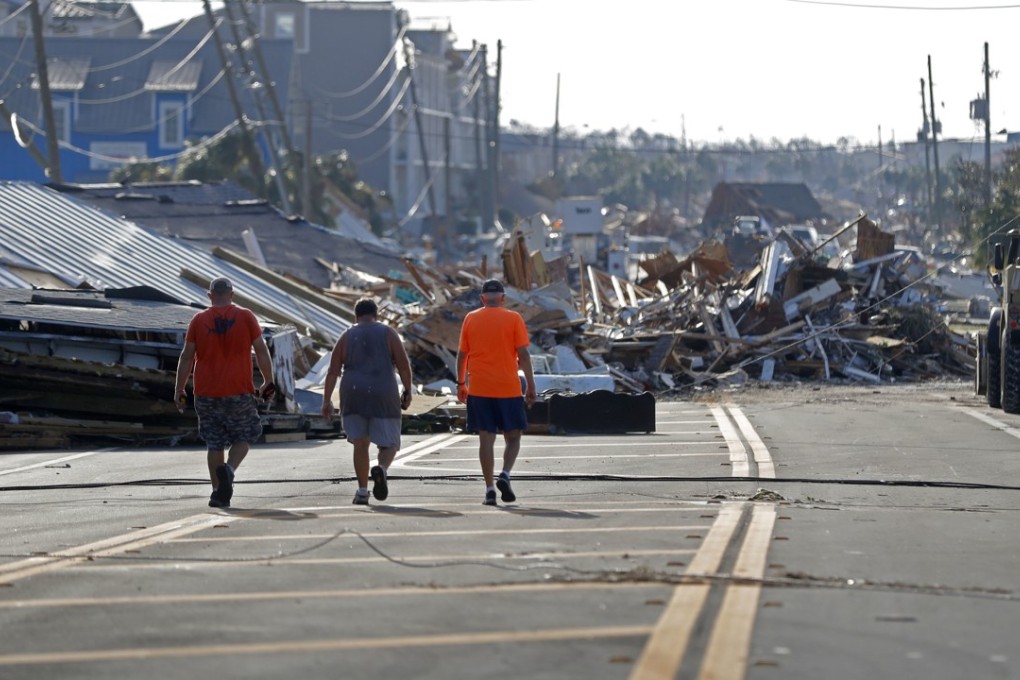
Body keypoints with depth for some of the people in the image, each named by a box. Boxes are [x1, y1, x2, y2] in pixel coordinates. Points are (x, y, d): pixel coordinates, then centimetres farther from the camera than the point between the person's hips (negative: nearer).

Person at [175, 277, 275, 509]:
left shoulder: (198, 320, 3)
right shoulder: (245, 317, 1)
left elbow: (186, 357, 2)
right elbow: (261, 351, 0)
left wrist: (180, 389, 7)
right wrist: (268, 382, 9)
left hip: (206, 393, 2)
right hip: (239, 392, -2)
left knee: (214, 444, 9)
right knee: (244, 437, 10)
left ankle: (218, 492, 7)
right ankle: (228, 469, -17)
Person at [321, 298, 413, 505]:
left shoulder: (347, 336, 9)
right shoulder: (387, 333, 5)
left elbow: (333, 371, 4)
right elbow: (404, 365, -2)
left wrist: (327, 400, 6)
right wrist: (407, 391, 8)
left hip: (353, 395, 2)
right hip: (383, 395, -2)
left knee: (360, 443, 9)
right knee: (389, 444, 5)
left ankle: (362, 491, 4)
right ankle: (380, 468, -26)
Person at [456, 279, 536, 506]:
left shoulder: (470, 319, 6)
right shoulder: (513, 319, -1)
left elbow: (462, 354, 8)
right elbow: (523, 355, -5)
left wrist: (461, 384, 17)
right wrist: (530, 386, -1)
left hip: (479, 390, 2)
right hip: (508, 389, -2)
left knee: (486, 439, 3)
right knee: (513, 437, 10)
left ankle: (490, 489, -1)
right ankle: (505, 475, -13)